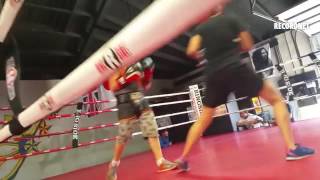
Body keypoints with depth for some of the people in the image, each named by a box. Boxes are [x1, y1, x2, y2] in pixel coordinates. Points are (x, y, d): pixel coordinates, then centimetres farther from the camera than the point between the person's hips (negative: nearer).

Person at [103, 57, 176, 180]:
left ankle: (161, 162, 3)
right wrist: (127, 77, -20)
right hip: (126, 104, -5)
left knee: (153, 131, -2)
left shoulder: (135, 64, 17)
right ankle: (114, 165, 22)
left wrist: (148, 72, 6)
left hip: (141, 101, 6)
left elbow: (145, 86, 19)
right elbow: (112, 87, -11)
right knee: (123, 137, 0)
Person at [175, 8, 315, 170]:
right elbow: (248, 46, 14)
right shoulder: (231, 21, 12)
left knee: (203, 120, 16)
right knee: (276, 99, 14)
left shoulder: (201, 28, 14)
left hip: (214, 76, 3)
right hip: (236, 69, -2)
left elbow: (191, 51, -2)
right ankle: (292, 148, 3)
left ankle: (183, 158, 16)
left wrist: (200, 56, 20)